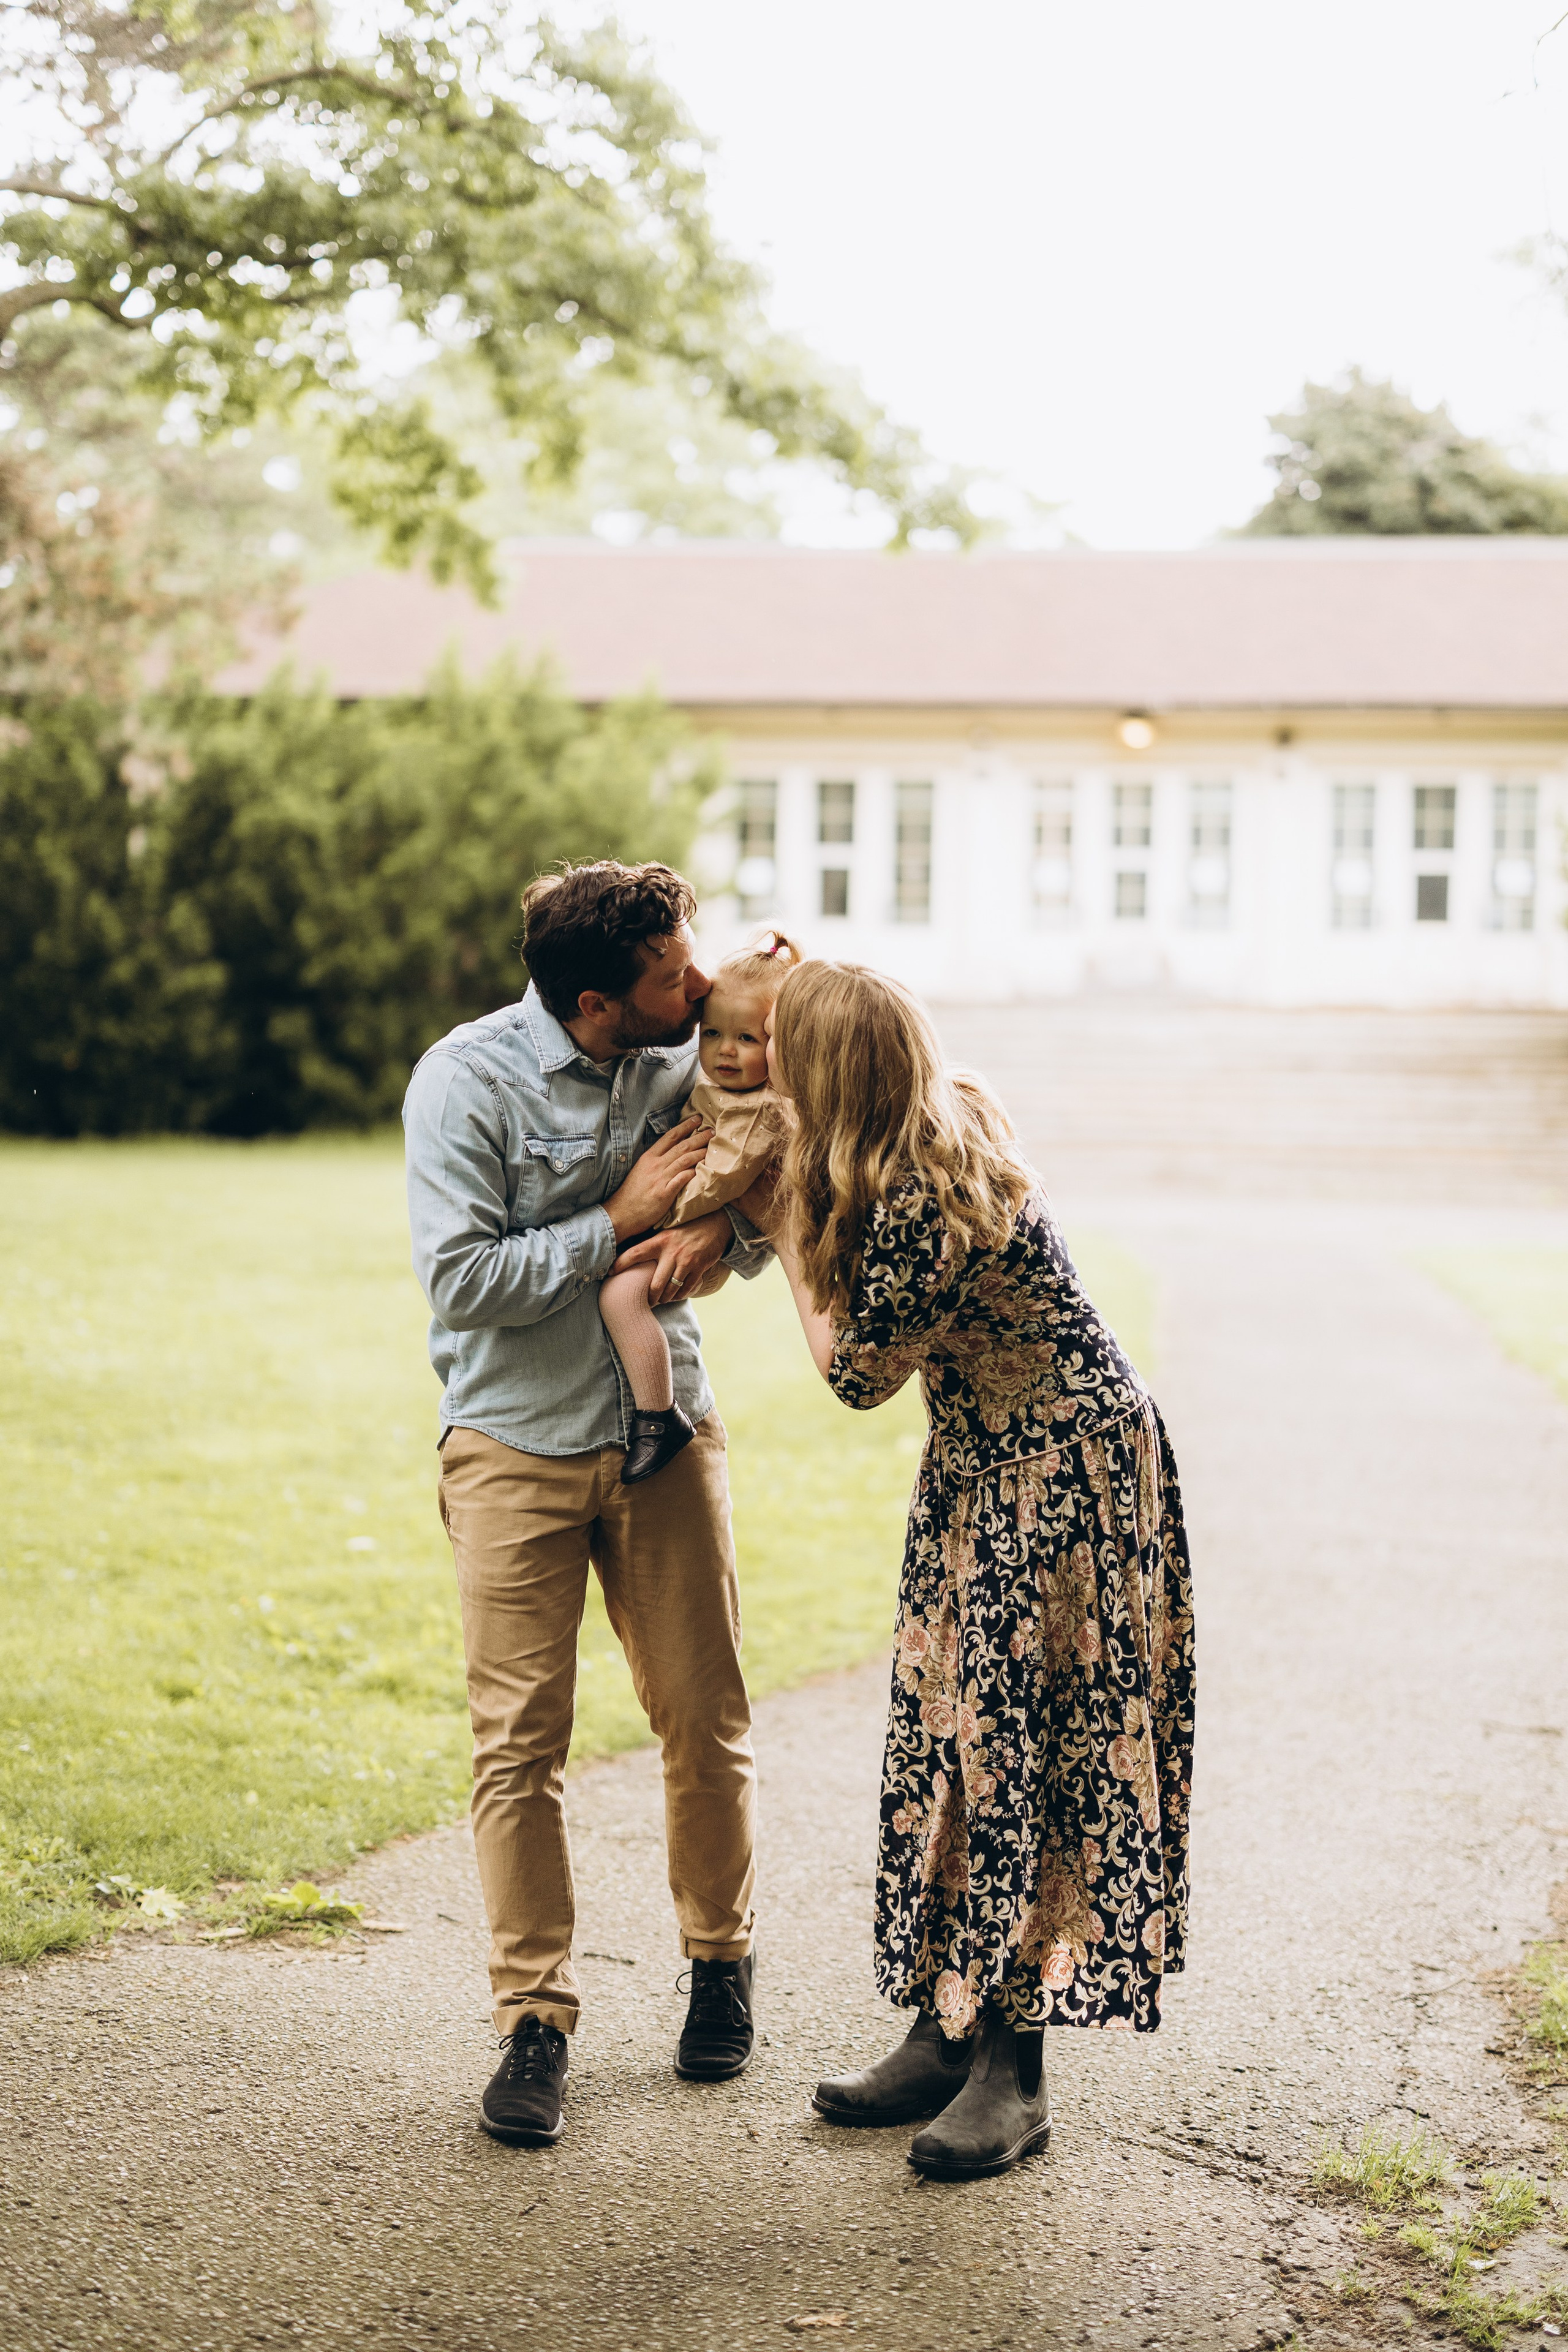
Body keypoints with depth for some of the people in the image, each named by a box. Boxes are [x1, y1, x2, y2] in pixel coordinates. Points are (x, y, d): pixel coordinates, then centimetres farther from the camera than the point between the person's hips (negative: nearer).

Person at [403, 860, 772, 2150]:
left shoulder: (691, 1056, -2)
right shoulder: (469, 1080, -14)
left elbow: (768, 1234, 7)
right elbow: (464, 1279, -19)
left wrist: (718, 1225, -16)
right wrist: (620, 1219, -19)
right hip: (517, 1445, -3)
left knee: (708, 1721, 6)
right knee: (521, 1741, -3)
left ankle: (723, 1957, 29)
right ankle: (536, 2019, 8)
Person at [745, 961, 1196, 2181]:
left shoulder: (918, 1205, -29)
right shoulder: (953, 1126, -2)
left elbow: (857, 1372, -14)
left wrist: (786, 1225, -7)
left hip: (1066, 1474, -10)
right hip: (989, 1468, 10)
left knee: (1020, 1750, -5)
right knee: (947, 1735, 10)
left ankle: (1015, 2072, 4)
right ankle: (949, 2034, 18)